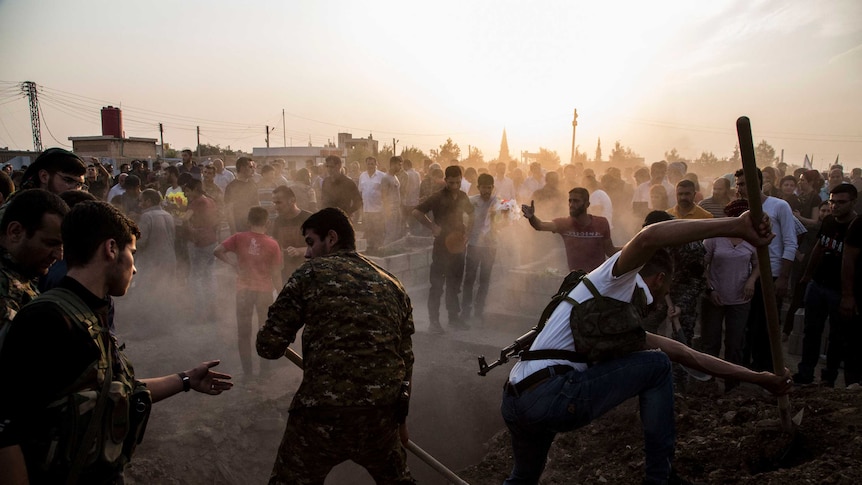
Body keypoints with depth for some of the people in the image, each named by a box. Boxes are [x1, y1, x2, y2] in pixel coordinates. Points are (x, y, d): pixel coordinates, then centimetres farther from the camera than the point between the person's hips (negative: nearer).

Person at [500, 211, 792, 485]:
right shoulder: (619, 280, 5)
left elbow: (686, 354, 33)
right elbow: (648, 238, -18)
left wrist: (759, 378, 36)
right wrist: (736, 226, -15)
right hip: (550, 394, -9)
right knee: (656, 364, 8)